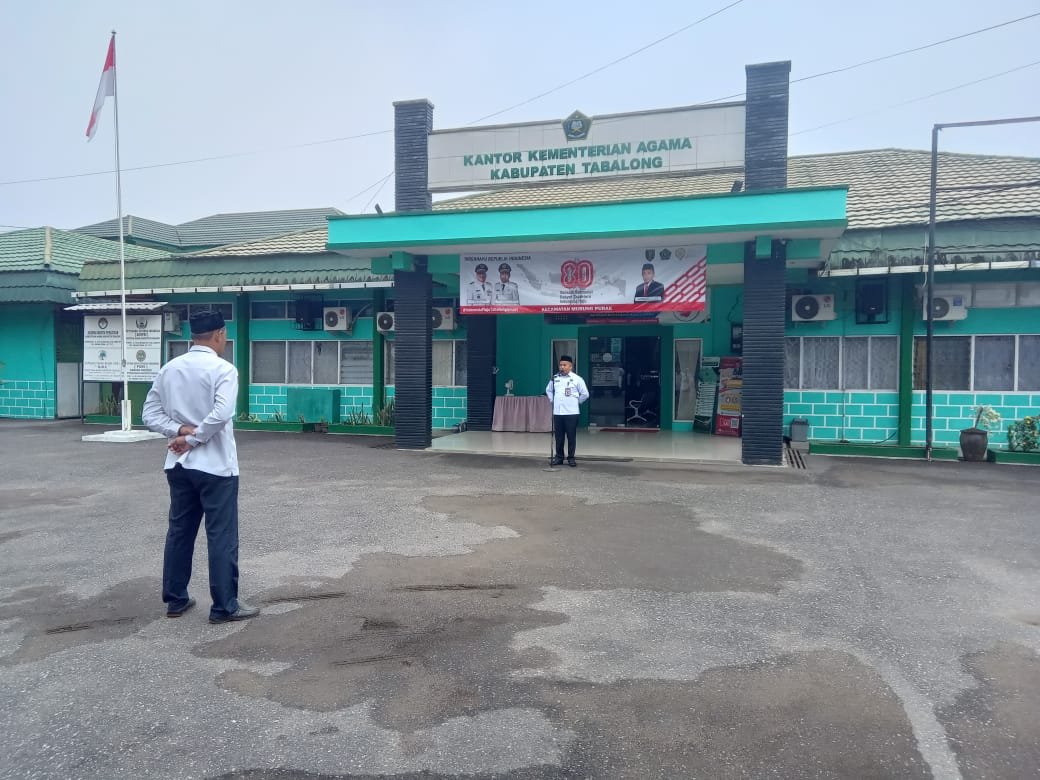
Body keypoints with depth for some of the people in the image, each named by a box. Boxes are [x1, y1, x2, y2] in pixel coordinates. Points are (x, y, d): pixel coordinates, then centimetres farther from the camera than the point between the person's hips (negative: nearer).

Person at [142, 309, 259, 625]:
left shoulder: (169, 369, 7)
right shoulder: (223, 369, -13)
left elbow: (150, 413, 6)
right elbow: (222, 414, -26)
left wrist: (181, 430, -5)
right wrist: (191, 438, -14)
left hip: (178, 464, 7)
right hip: (215, 465, -6)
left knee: (179, 531, 16)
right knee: (221, 536, 1)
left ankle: (175, 599, 25)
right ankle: (224, 606, 7)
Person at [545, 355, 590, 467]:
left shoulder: (577, 379, -4)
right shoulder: (555, 378, 7)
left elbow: (585, 394, 0)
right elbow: (548, 390, 24)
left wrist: (576, 402, 3)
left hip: (571, 412, -3)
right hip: (557, 412, 3)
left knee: (571, 436, 1)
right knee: (558, 436, 8)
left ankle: (571, 458, 10)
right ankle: (559, 457, 17)